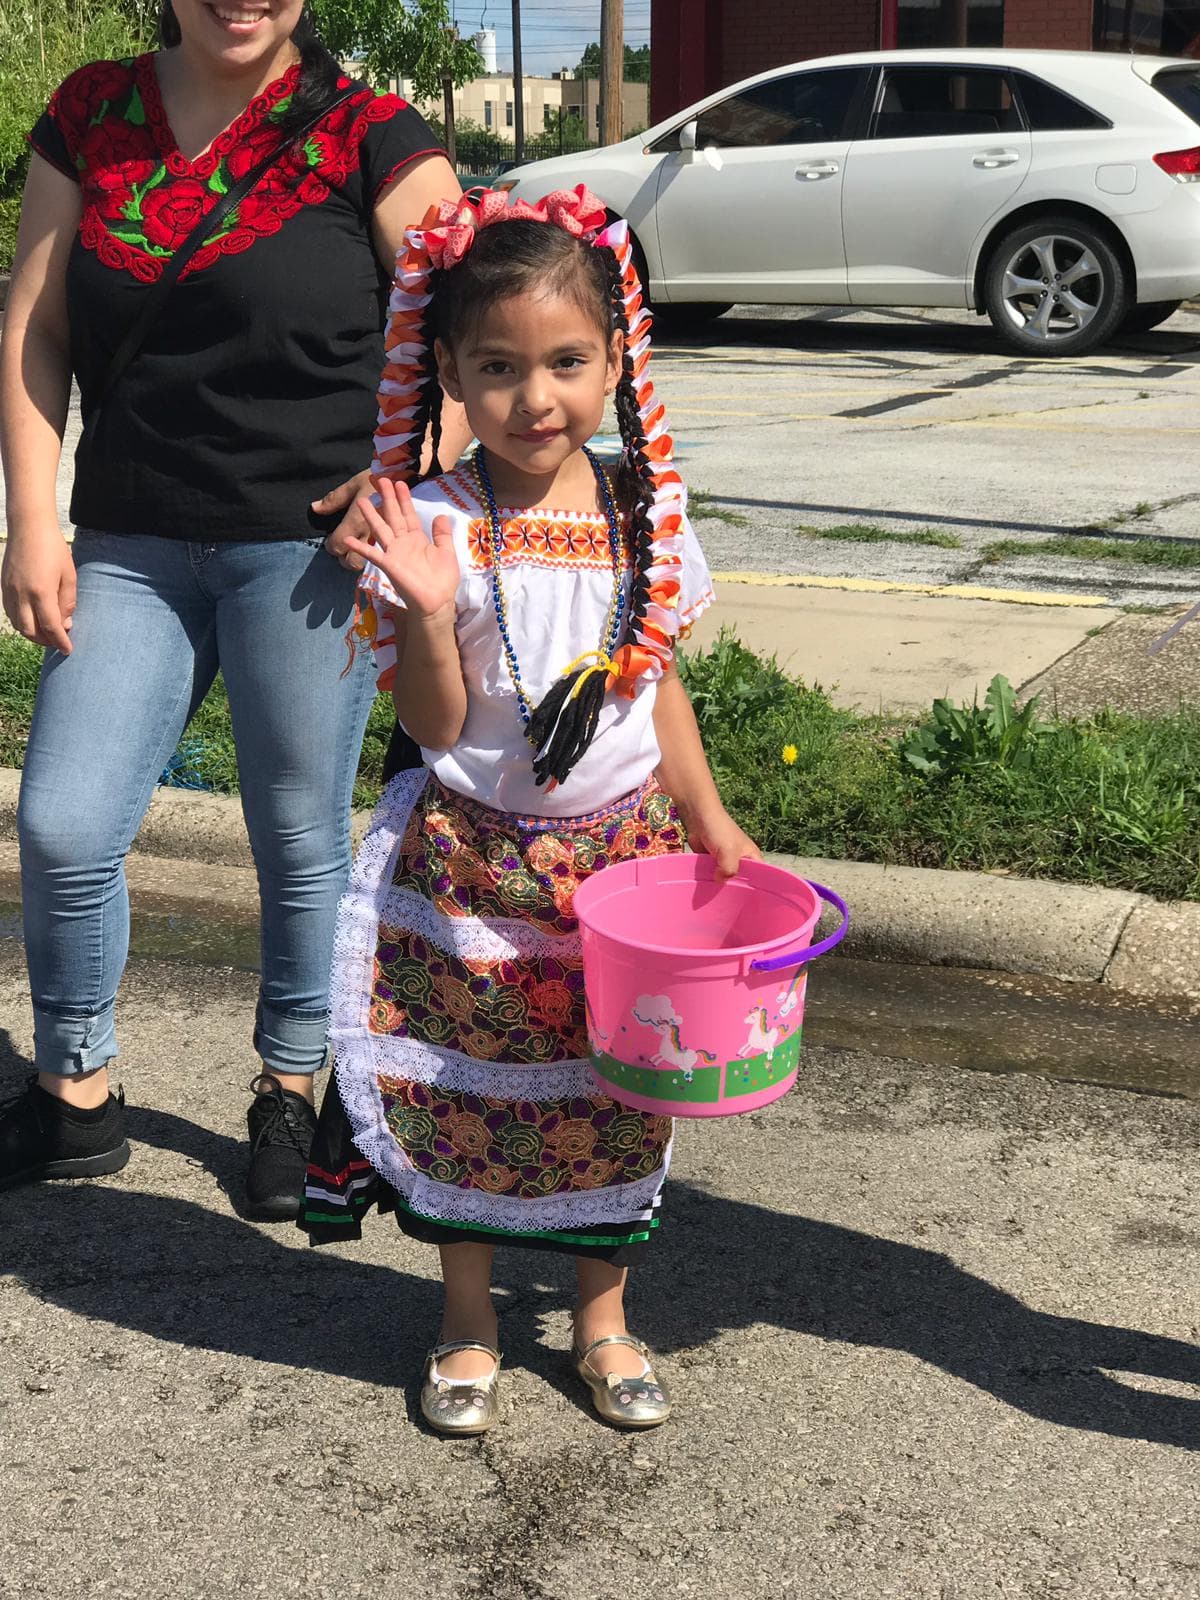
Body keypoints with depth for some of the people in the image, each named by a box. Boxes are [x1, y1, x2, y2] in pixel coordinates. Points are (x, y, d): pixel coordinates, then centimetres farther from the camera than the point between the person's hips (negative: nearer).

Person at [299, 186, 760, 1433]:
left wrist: (708, 819, 8)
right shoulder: (436, 529, -13)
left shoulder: (644, 514, -2)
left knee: (614, 1092, 11)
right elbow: (433, 724, -13)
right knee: (468, 1092, 9)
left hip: (620, 848, 3)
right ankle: (468, 1318, 30)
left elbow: (658, 684, 9)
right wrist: (428, 612, -29)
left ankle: (602, 1315, 31)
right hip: (474, 860, -2)